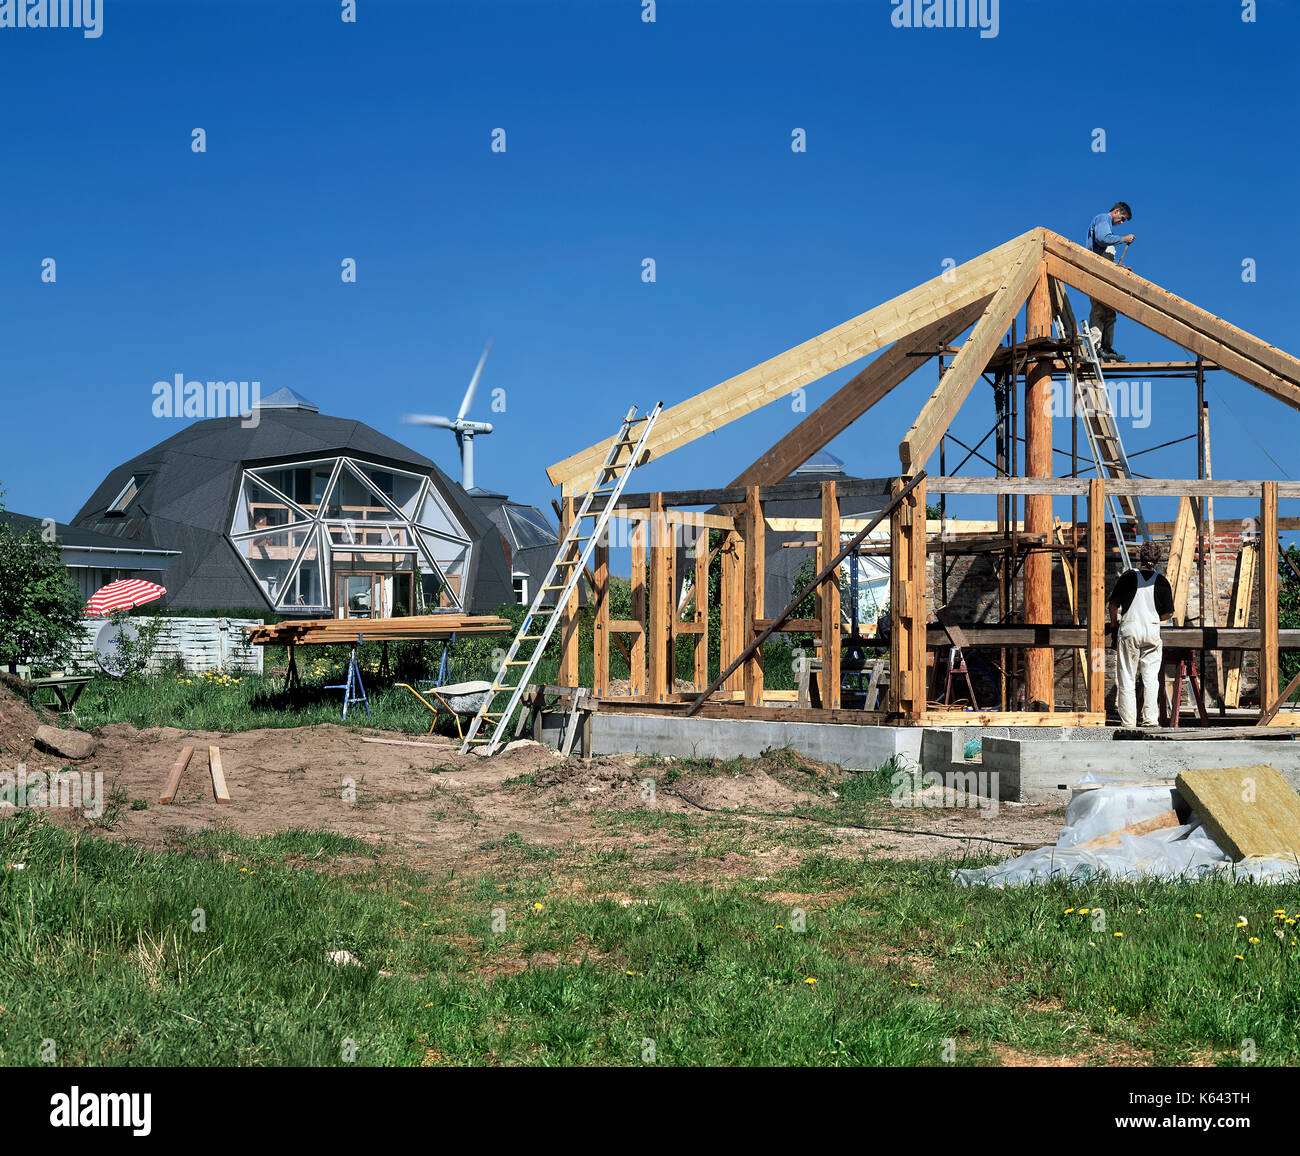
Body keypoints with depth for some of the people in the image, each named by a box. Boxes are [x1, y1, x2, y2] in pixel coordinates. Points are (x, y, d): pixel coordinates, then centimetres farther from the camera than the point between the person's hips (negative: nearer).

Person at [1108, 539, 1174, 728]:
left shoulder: (1128, 577, 1)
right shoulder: (1162, 581, 3)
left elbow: (1114, 604, 1)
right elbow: (1169, 612, 5)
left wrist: (1113, 622, 19)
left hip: (1129, 628, -1)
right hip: (1152, 629, 1)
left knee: (1127, 678, 3)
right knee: (1151, 677, 7)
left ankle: (1128, 721, 2)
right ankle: (1150, 719, 1)